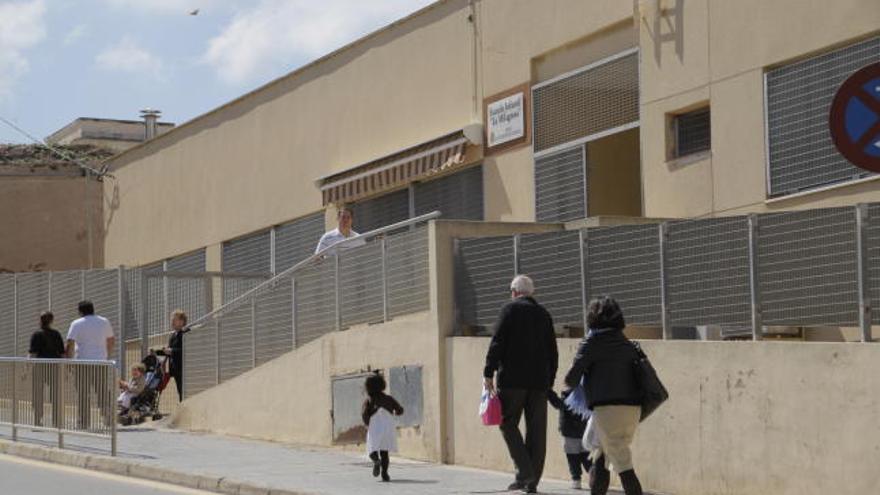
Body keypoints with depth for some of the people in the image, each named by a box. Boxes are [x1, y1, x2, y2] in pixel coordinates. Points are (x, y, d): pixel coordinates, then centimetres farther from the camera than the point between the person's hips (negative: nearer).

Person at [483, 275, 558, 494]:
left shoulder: (511, 309, -1)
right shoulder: (544, 314, 15)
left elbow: (497, 343, -9)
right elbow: (553, 352, 17)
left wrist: (488, 373, -6)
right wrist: (549, 382, 22)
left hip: (513, 379, -5)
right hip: (539, 381, 5)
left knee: (509, 423, 1)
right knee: (536, 430, 5)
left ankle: (525, 473, -14)